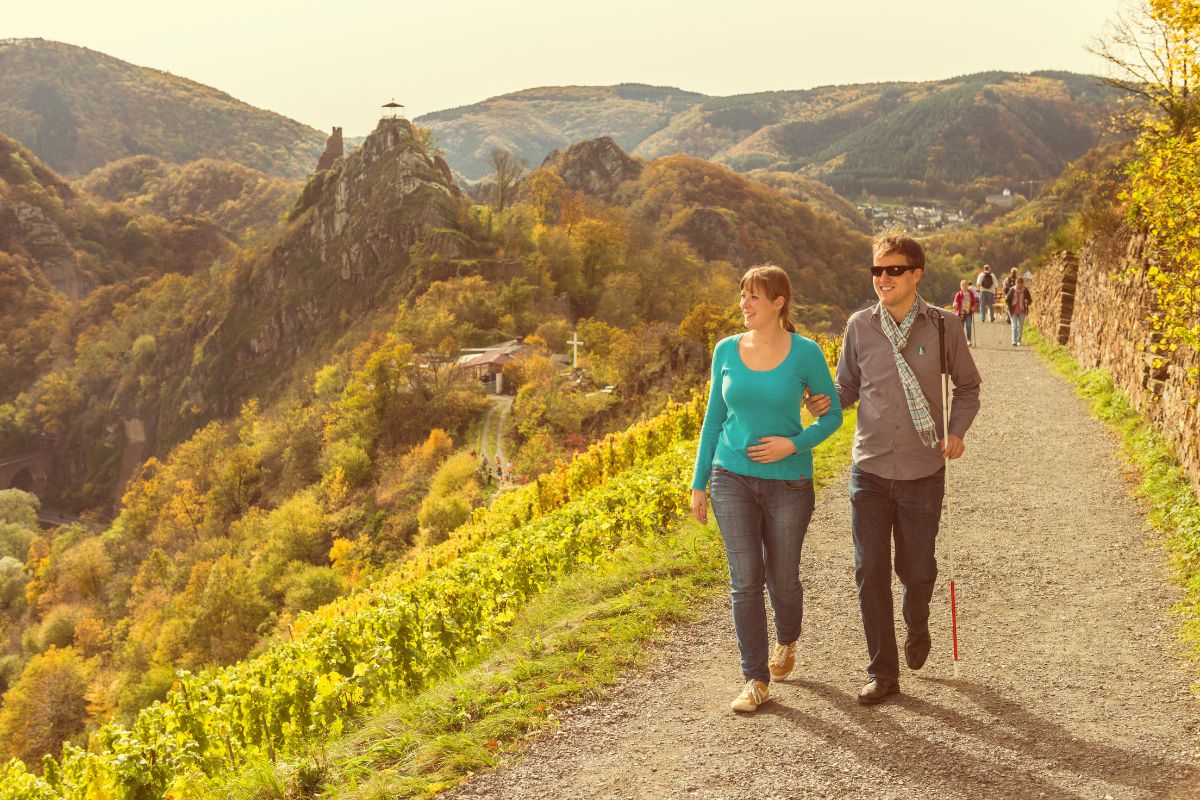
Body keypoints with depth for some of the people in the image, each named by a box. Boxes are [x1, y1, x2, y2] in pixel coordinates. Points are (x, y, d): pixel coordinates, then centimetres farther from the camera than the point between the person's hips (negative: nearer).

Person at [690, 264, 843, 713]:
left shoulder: (805, 353, -7)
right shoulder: (726, 351, 1)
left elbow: (832, 414, 1)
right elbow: (714, 418, 8)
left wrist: (793, 444, -17)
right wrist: (700, 483, 7)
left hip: (788, 482, -2)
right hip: (733, 479, 2)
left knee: (782, 579, 10)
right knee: (745, 580, -3)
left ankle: (787, 641, 42)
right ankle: (756, 681, 7)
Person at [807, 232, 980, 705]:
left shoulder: (943, 328, -3)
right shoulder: (860, 327, 0)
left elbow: (968, 387, 10)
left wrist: (956, 431, -6)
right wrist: (823, 403, -12)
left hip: (923, 472, -1)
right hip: (869, 470, 1)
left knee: (915, 568, 11)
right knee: (871, 572, 0)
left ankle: (917, 627, 45)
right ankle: (882, 672, 13)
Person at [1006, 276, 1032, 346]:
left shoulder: (1025, 291, -2)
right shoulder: (1012, 290, -6)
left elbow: (1030, 300, 4)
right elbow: (1007, 300, 1)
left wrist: (1027, 301, -18)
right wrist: (1010, 307, -9)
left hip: (1022, 311, 2)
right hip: (1013, 311, -2)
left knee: (1020, 327, 7)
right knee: (1014, 326, -8)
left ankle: (1019, 340, 19)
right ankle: (1014, 341, -11)